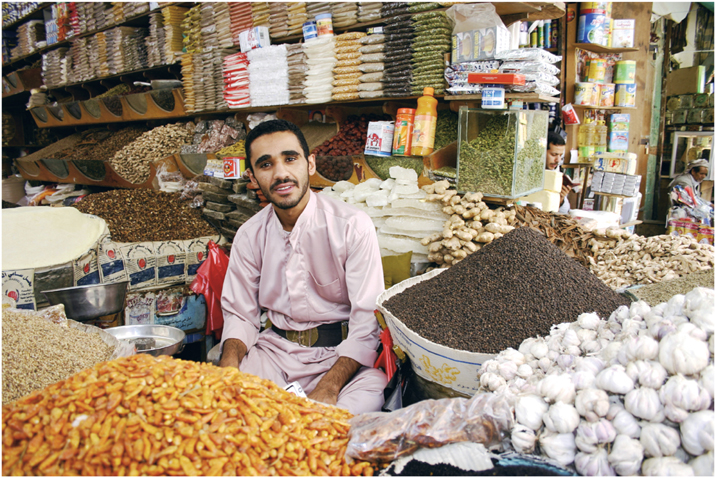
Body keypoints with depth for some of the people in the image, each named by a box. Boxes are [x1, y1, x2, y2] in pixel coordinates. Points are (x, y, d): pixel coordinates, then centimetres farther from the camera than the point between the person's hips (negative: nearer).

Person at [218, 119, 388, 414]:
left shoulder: (353, 226, -11)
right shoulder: (249, 236, 4)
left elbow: (366, 322, -15)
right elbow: (240, 314, 9)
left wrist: (328, 388, -27)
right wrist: (229, 361, -13)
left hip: (344, 353, -3)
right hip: (276, 349, 4)